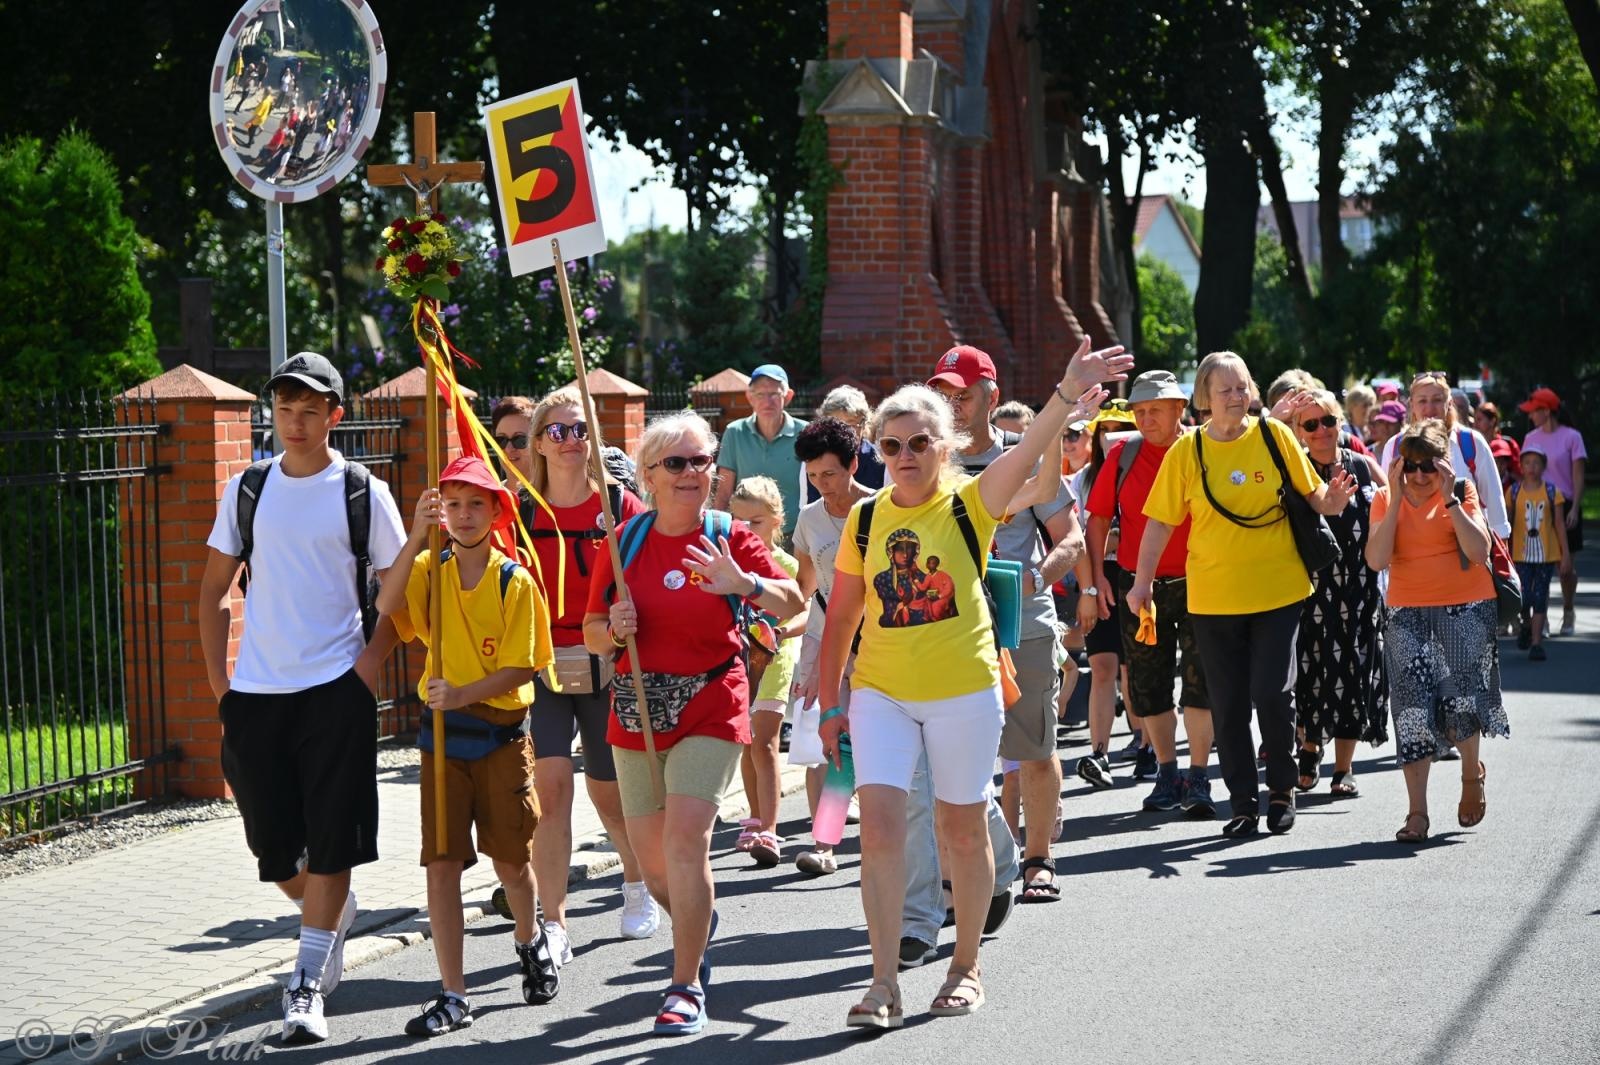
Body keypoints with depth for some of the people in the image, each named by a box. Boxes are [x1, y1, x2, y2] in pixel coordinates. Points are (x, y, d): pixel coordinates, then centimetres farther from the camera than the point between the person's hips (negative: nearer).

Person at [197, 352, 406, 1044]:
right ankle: (335, 912, 37)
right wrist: (220, 682, 6)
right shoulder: (247, 489, 8)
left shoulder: (362, 492, -1)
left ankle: (306, 987, 0)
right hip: (255, 693, 3)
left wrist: (369, 664, -10)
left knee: (330, 843, -6)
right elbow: (214, 591, 13)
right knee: (273, 844, 8)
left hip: (336, 688, -3)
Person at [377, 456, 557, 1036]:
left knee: (511, 858, 9)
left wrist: (463, 693, -24)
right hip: (443, 733, 2)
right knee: (442, 862, -3)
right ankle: (453, 994, 2)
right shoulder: (429, 571, 0)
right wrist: (416, 536, -30)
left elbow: (520, 668, -10)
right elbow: (386, 606, -21)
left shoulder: (514, 582, -6)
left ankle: (530, 941, 41)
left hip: (501, 732, -1)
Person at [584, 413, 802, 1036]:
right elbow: (591, 634, 8)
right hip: (637, 713, 3)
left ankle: (686, 986, -8)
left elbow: (794, 604, -10)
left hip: (711, 709, -3)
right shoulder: (626, 541, 4)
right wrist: (614, 630, -15)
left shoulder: (729, 540, -2)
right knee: (652, 860, 9)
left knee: (686, 839, -19)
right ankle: (697, 923, 43)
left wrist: (745, 584, -29)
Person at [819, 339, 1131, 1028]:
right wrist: (830, 703, 9)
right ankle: (885, 982, -4)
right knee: (880, 823, -8)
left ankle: (966, 966, 26)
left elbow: (1025, 455, -26)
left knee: (963, 829, 9)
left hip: (963, 691, -2)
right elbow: (842, 616, 9)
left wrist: (1066, 397, -44)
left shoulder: (970, 504, -7)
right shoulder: (865, 519, 2)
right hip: (880, 692, 2)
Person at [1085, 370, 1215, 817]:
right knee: (1148, 686, 8)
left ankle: (1197, 779, 0)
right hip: (1137, 586, 3)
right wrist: (1098, 575, 1)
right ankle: (1167, 775, 20)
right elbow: (1098, 518, 8)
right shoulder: (1122, 456, 3)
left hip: (1195, 583, -3)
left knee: (1199, 681, -6)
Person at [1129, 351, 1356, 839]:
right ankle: (1243, 801, 16)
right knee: (1228, 703, 5)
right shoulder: (1187, 450, -2)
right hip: (1213, 596, 1)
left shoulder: (1274, 435, -1)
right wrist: (1143, 581, -3)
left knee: (1273, 692, -7)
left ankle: (1282, 789, 14)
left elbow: (1312, 497, 5)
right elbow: (1160, 522, 2)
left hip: (1278, 591, -1)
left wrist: (1334, 497, -17)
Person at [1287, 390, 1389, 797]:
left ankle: (1344, 768, 9)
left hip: (1359, 588, 2)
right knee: (1310, 669, -3)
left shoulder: (1364, 467, 7)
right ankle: (1309, 750, 20)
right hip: (1309, 587, -2)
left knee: (1353, 672, 2)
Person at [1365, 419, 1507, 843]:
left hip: (1466, 610, -2)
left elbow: (1479, 551, -14)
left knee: (1458, 701, -11)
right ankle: (1417, 814, -1)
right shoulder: (1385, 499, 3)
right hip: (1407, 614, 2)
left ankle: (1472, 772, 22)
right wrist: (1396, 499, -12)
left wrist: (1449, 499, -16)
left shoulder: (1462, 491, -1)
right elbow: (1376, 560, -11)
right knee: (1414, 708, -5)